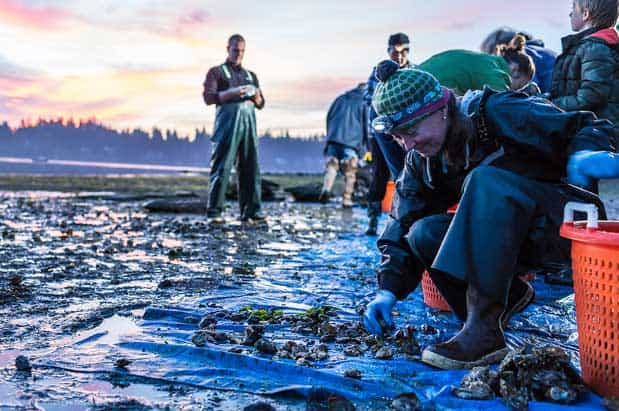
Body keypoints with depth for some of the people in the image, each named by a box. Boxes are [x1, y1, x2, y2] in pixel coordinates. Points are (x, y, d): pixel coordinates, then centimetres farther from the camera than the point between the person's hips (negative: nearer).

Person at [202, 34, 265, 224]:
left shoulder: (251, 75, 28)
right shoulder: (216, 72, 14)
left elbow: (261, 104, 24)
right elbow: (208, 97, 1)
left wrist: (256, 97, 0)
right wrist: (231, 93, -15)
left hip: (249, 122, 4)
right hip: (228, 120, -4)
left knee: (251, 168, -3)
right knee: (222, 167, -9)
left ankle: (250, 211, -3)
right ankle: (214, 212, -7)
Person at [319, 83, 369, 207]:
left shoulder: (340, 98, 21)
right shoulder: (365, 102, 8)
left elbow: (329, 117, 20)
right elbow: (367, 124, 3)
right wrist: (367, 145, 9)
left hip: (333, 138, 3)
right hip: (351, 141, -3)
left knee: (331, 166, 4)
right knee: (350, 173, 4)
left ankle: (326, 189, -20)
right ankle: (347, 199, 2)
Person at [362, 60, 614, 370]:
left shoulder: (499, 113, -16)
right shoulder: (420, 162, 2)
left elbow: (588, 128, -13)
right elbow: (402, 226, 0)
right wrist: (388, 290, -12)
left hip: (565, 224, -6)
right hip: (514, 237, 6)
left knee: (484, 180, -33)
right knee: (424, 234, -16)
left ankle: (483, 329, -37)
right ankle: (510, 294, 1)